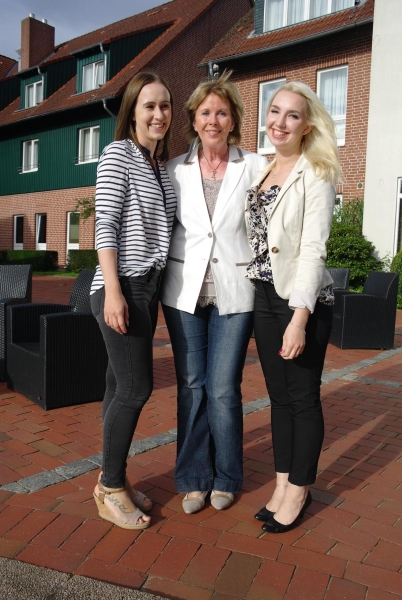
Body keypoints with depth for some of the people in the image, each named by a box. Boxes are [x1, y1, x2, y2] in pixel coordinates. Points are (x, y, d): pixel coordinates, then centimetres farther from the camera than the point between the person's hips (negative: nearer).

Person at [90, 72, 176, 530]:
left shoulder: (162, 165, 18)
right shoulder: (118, 154, -3)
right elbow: (105, 226, -11)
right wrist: (113, 290, -19)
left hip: (148, 287, 7)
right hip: (120, 287, -7)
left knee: (122, 385, 11)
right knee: (136, 386, -6)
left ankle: (112, 479, 23)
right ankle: (111, 490, 11)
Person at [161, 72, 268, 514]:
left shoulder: (256, 167, 1)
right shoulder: (175, 170, 6)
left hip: (234, 291, -1)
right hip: (184, 291, 2)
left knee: (223, 389, 1)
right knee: (191, 386, 8)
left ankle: (225, 478, 24)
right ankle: (194, 478, 26)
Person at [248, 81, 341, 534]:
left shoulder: (316, 174, -7)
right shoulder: (260, 171, 13)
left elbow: (313, 250, -16)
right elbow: (255, 239, 12)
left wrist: (299, 318, -22)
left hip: (303, 302, -6)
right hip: (265, 298, 6)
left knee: (303, 398, 5)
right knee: (278, 395, 13)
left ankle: (298, 490, 22)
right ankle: (283, 483, 28)